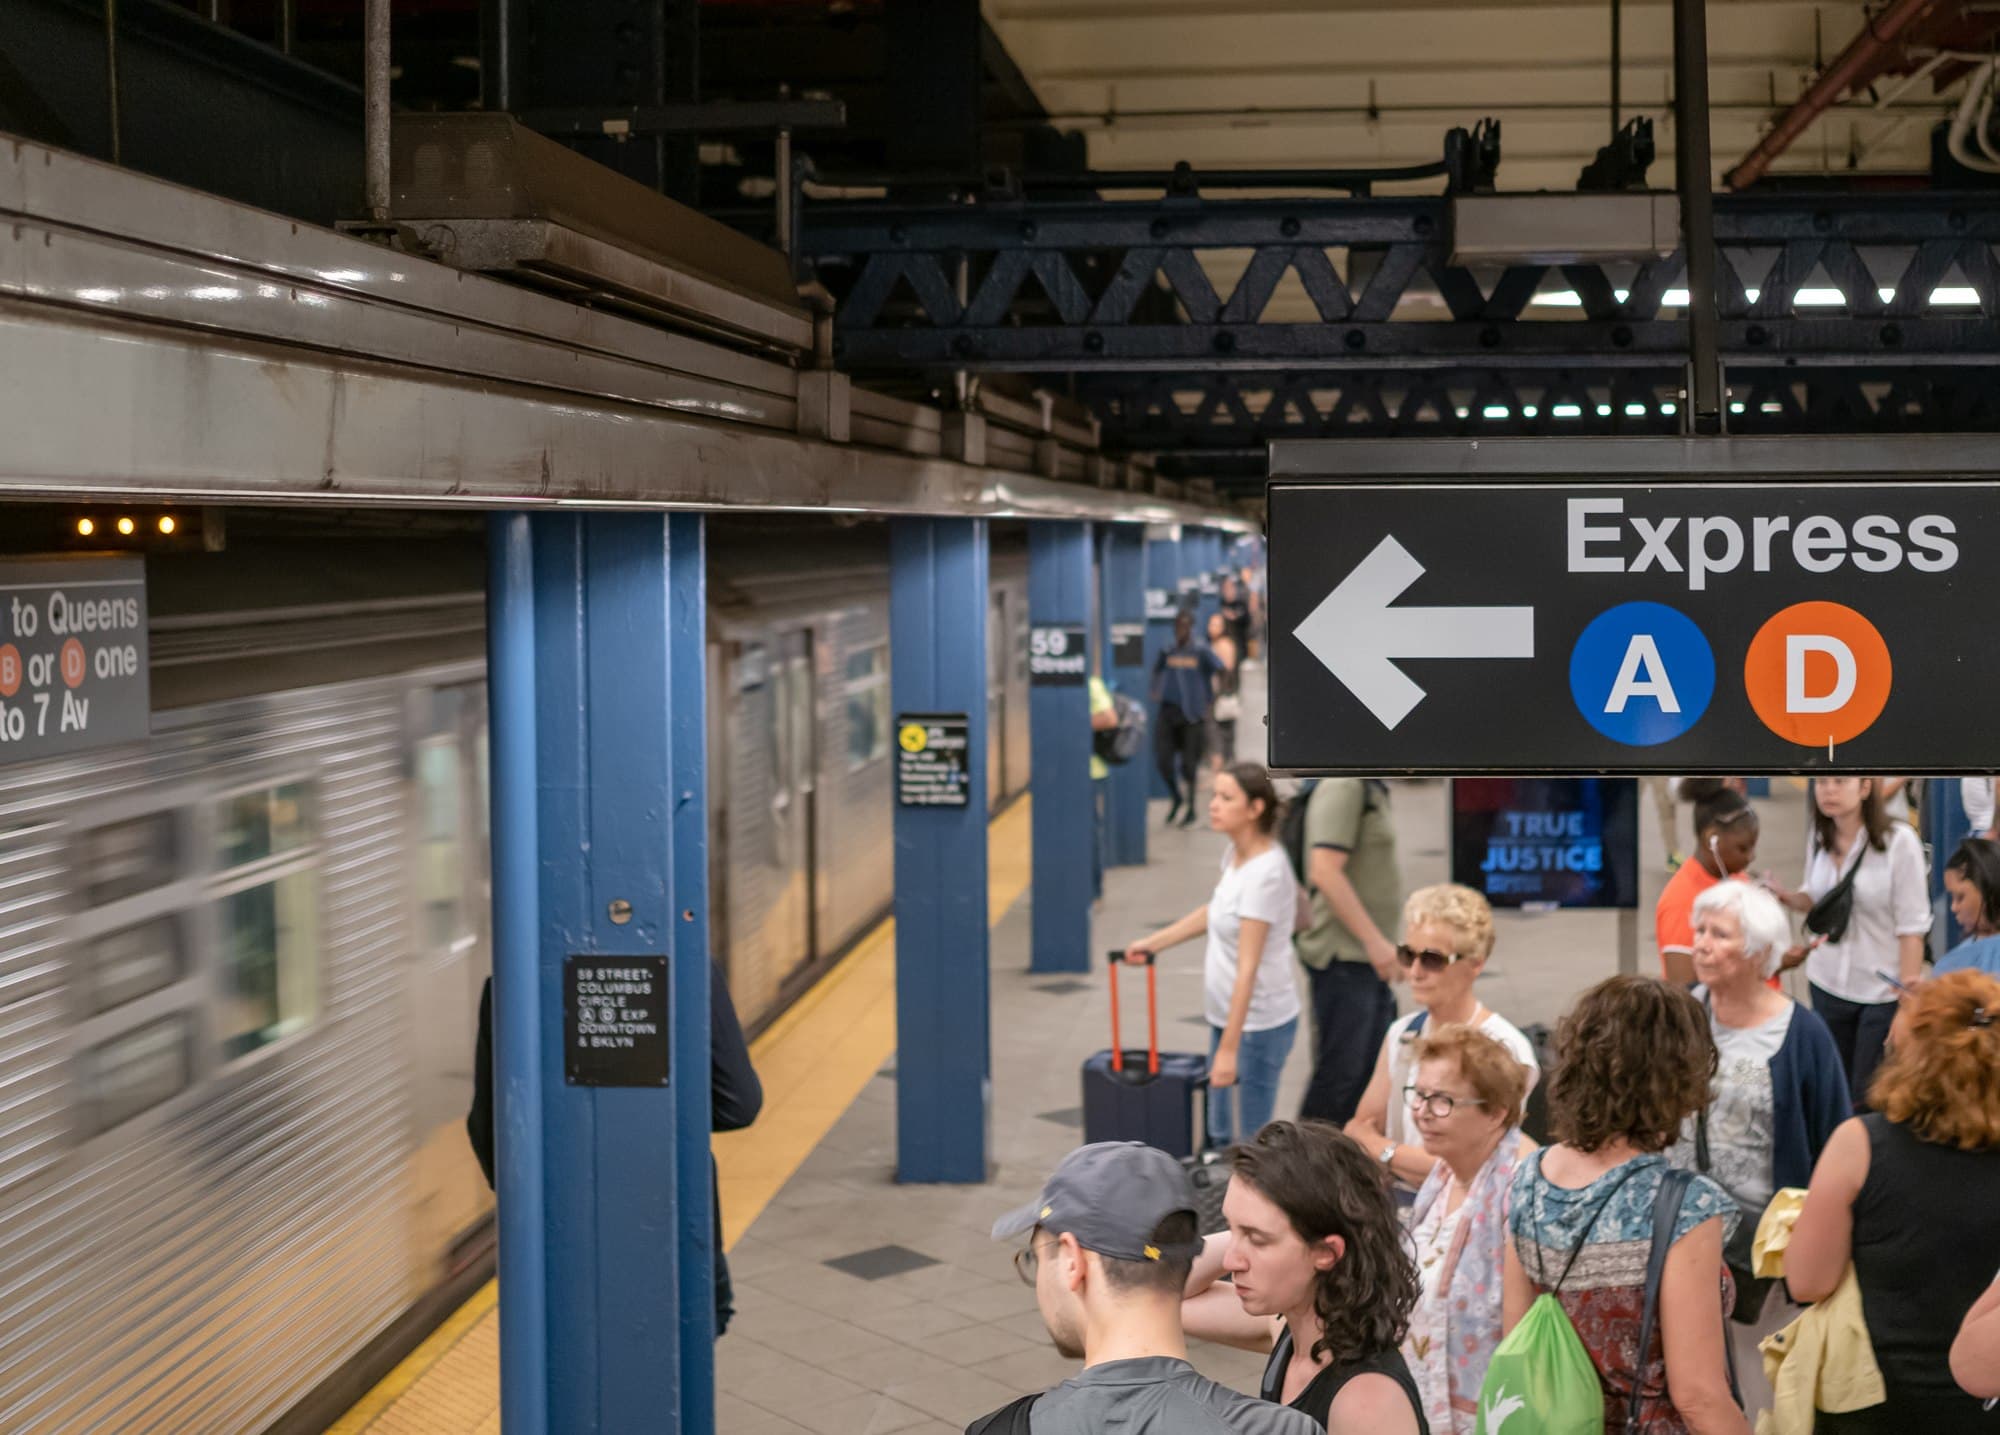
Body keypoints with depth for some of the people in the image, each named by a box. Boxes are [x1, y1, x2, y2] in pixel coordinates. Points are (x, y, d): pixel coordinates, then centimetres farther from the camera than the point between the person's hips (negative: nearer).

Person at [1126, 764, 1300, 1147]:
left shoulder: (1265, 872, -23)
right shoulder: (1235, 854, 3)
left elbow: (1248, 969, -25)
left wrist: (1228, 1048, -24)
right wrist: (1154, 942, 20)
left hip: (1258, 1024, -9)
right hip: (1226, 1014, 9)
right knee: (1219, 1134, 18)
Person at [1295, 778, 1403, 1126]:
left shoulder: (1370, 787, 13)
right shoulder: (1343, 787, -17)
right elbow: (1325, 871, -25)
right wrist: (1375, 940, -23)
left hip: (1366, 956, 10)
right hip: (1343, 956, -10)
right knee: (1341, 1071, -3)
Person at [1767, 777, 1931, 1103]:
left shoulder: (1898, 840, -15)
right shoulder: (1819, 839, 1)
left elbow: (1912, 928, -14)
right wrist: (1786, 897, -8)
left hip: (1884, 990, -5)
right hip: (1828, 985, 5)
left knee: (1870, 1099, 3)